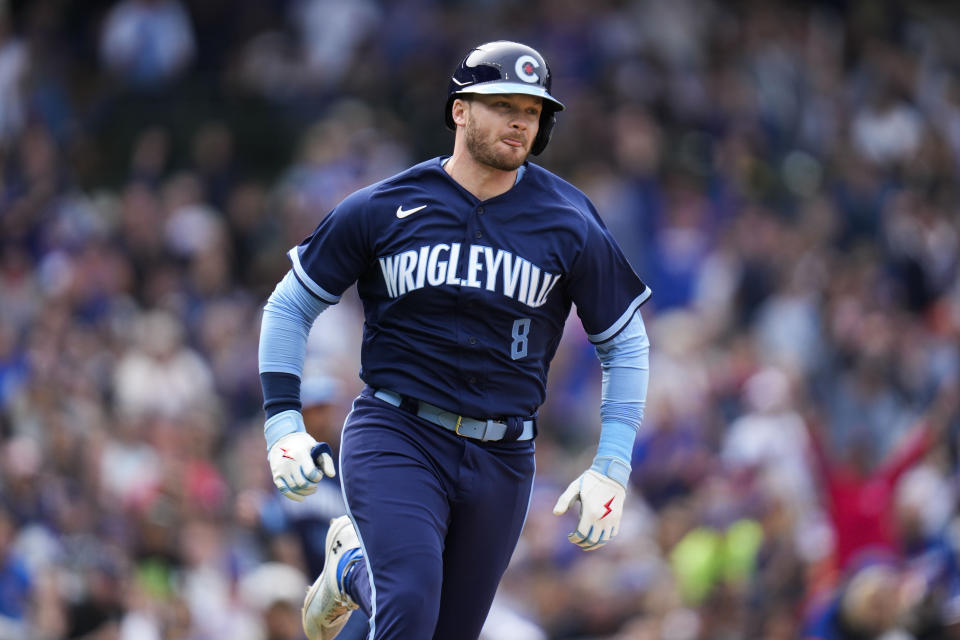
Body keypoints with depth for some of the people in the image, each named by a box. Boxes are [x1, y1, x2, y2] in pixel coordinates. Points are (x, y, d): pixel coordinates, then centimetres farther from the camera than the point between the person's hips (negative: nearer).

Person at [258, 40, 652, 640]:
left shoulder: (570, 226, 1)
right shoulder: (383, 209, -1)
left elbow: (625, 342, 10)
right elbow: (290, 306, 9)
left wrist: (612, 469, 2)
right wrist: (284, 425, -3)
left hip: (502, 459, 3)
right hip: (396, 438, -3)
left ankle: (357, 572, 36)